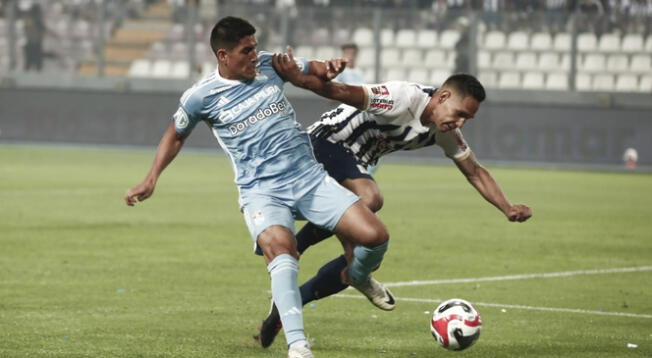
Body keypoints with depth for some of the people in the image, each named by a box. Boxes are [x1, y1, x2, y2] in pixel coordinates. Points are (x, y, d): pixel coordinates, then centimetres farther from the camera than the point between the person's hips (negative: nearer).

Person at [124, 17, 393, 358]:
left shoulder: (269, 64, 4)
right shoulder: (200, 96, -3)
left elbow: (312, 69, 20)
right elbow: (175, 136, 15)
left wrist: (328, 68, -4)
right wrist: (150, 180, 8)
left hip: (310, 178, 4)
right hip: (261, 192, -4)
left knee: (375, 236, -10)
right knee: (281, 254, -34)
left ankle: (358, 276, 26)